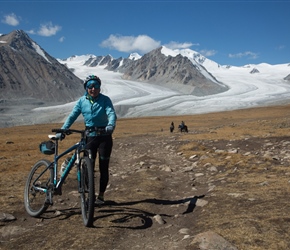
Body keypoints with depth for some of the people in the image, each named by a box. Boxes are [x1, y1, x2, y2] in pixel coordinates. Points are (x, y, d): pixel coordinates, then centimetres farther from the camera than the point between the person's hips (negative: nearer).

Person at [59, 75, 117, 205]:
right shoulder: (82, 101, 1)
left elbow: (111, 113, -21)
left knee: (103, 168, 4)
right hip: (89, 136, 2)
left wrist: (111, 125, -42)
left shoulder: (105, 100, -6)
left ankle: (101, 195, 19)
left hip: (104, 136, -2)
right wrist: (62, 130, -17)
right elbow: (72, 116, -3)